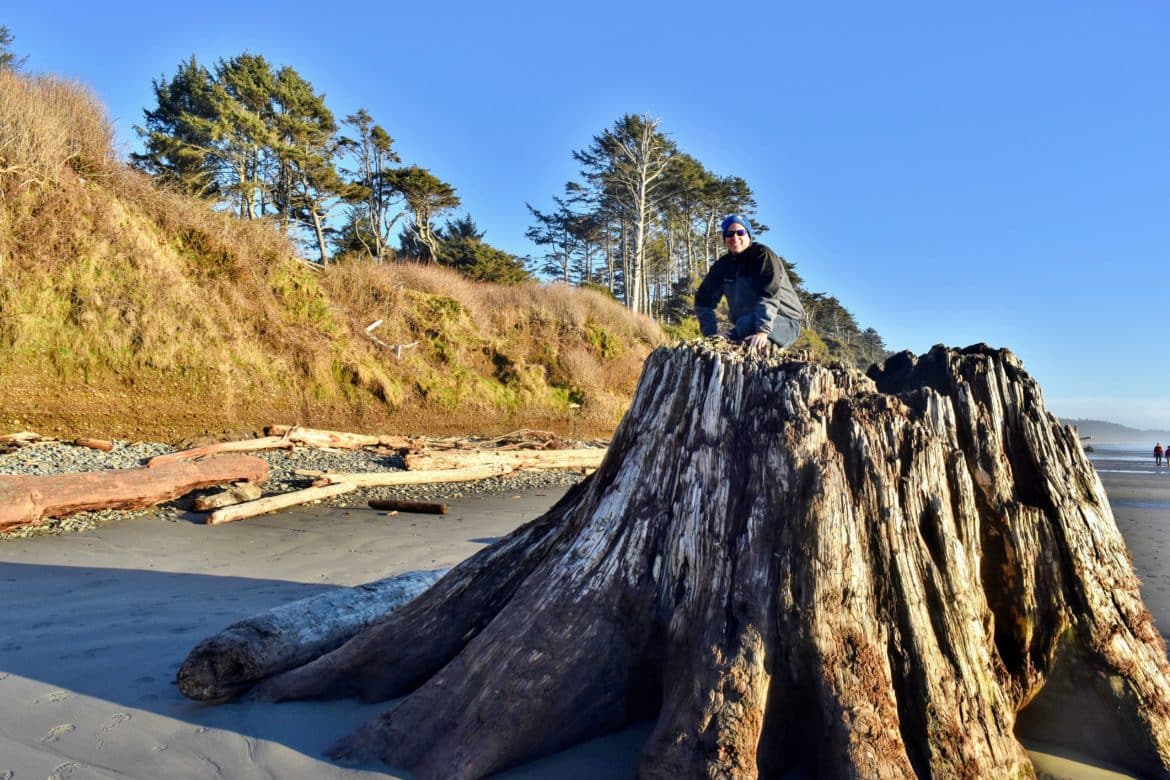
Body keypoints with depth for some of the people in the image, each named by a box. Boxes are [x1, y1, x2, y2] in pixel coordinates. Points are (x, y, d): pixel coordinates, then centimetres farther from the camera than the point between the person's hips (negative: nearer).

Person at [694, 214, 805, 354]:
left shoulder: (762, 255, -13)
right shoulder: (723, 265, 5)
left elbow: (769, 295, -27)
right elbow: (703, 300, 5)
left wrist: (762, 331, -40)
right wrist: (712, 333, -9)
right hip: (748, 325, 7)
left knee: (746, 323, -35)